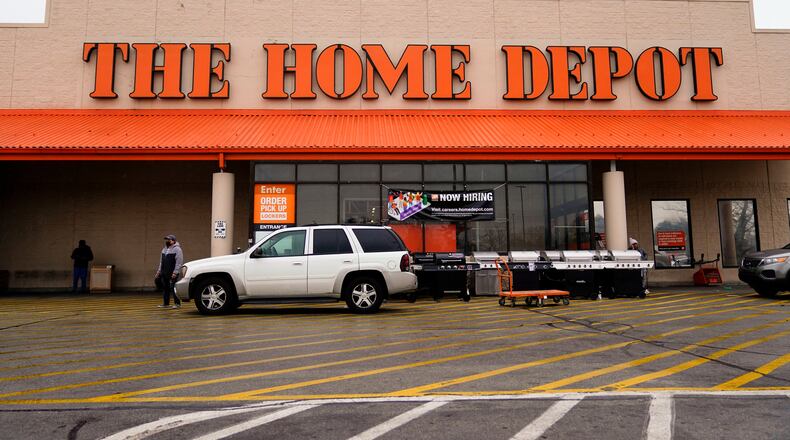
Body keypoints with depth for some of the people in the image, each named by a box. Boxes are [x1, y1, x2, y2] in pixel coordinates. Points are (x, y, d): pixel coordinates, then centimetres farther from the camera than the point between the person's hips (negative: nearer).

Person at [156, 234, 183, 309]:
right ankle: (165, 303, 19)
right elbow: (161, 261, 25)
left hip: (172, 274, -8)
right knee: (165, 288, 11)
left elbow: (179, 262, -15)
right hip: (164, 273, 8)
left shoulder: (177, 249, -9)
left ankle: (177, 303, -2)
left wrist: (175, 272, -20)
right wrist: (159, 270, 18)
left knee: (173, 288, -7)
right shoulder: (164, 249, 18)